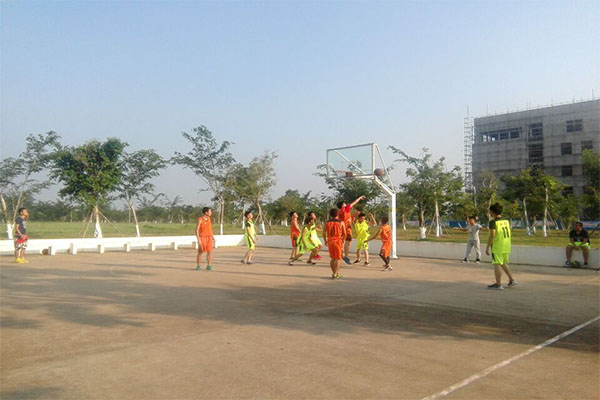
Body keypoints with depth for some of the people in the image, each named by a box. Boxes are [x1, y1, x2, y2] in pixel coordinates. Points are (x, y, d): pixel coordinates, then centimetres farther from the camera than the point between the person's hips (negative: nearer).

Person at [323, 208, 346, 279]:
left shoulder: (327, 222, 3)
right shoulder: (341, 222, -3)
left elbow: (324, 233, 5)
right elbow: (344, 233, -5)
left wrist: (325, 241, 19)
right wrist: (343, 240, 11)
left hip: (330, 241, 3)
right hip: (338, 240, -3)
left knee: (333, 258, 17)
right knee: (338, 258, 4)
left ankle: (334, 273, 20)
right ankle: (335, 274, -2)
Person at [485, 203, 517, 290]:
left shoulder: (493, 222, -14)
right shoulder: (506, 220, 10)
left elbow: (492, 235, -19)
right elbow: (509, 233, 15)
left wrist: (487, 247, -14)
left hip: (497, 246, -8)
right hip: (506, 246, 8)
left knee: (497, 264, -1)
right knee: (504, 263, 21)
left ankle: (498, 284, 1)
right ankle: (511, 280, 21)